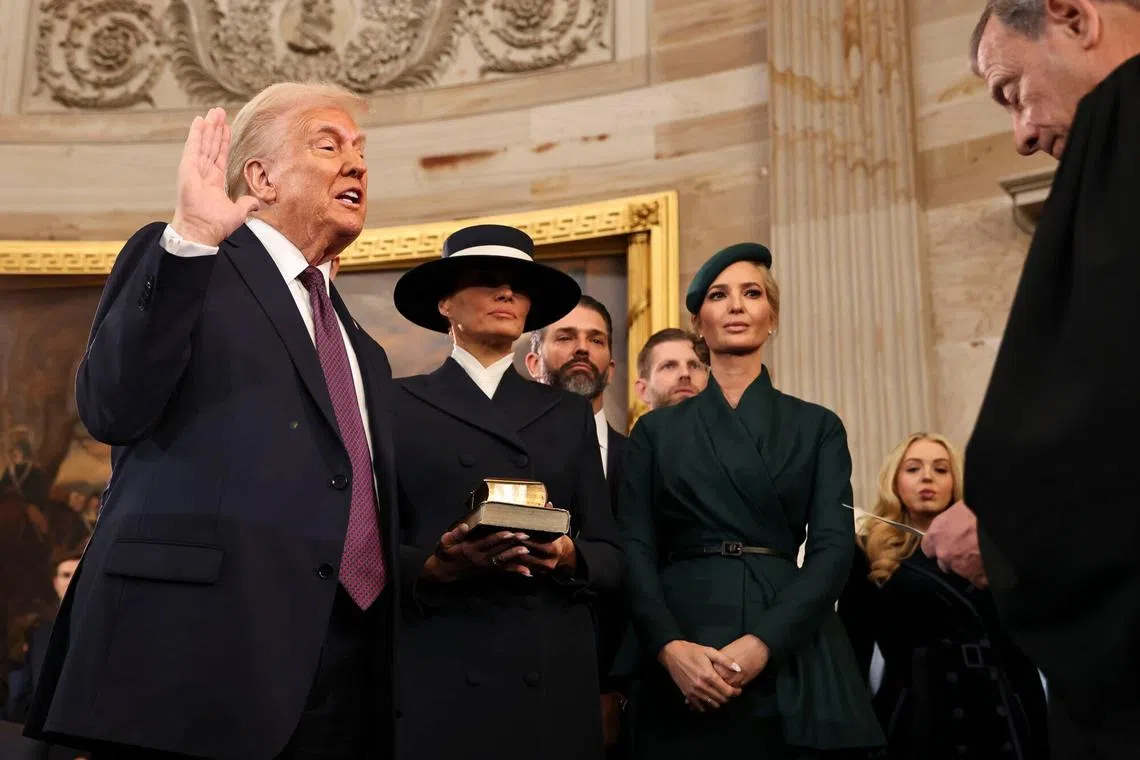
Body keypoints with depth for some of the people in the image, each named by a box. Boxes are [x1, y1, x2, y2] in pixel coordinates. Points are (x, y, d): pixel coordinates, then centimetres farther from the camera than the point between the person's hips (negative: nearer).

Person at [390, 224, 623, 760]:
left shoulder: (570, 414, 13)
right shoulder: (398, 405, 5)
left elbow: (610, 559, 9)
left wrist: (568, 558, -11)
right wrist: (433, 568, -18)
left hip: (554, 683, 3)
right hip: (437, 682, -2)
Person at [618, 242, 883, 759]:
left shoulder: (817, 427, 8)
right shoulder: (657, 430, 9)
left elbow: (834, 546, -3)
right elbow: (635, 550, 2)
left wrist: (762, 642, -16)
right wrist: (670, 647, -15)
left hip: (791, 661, 0)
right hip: (683, 670, 0)